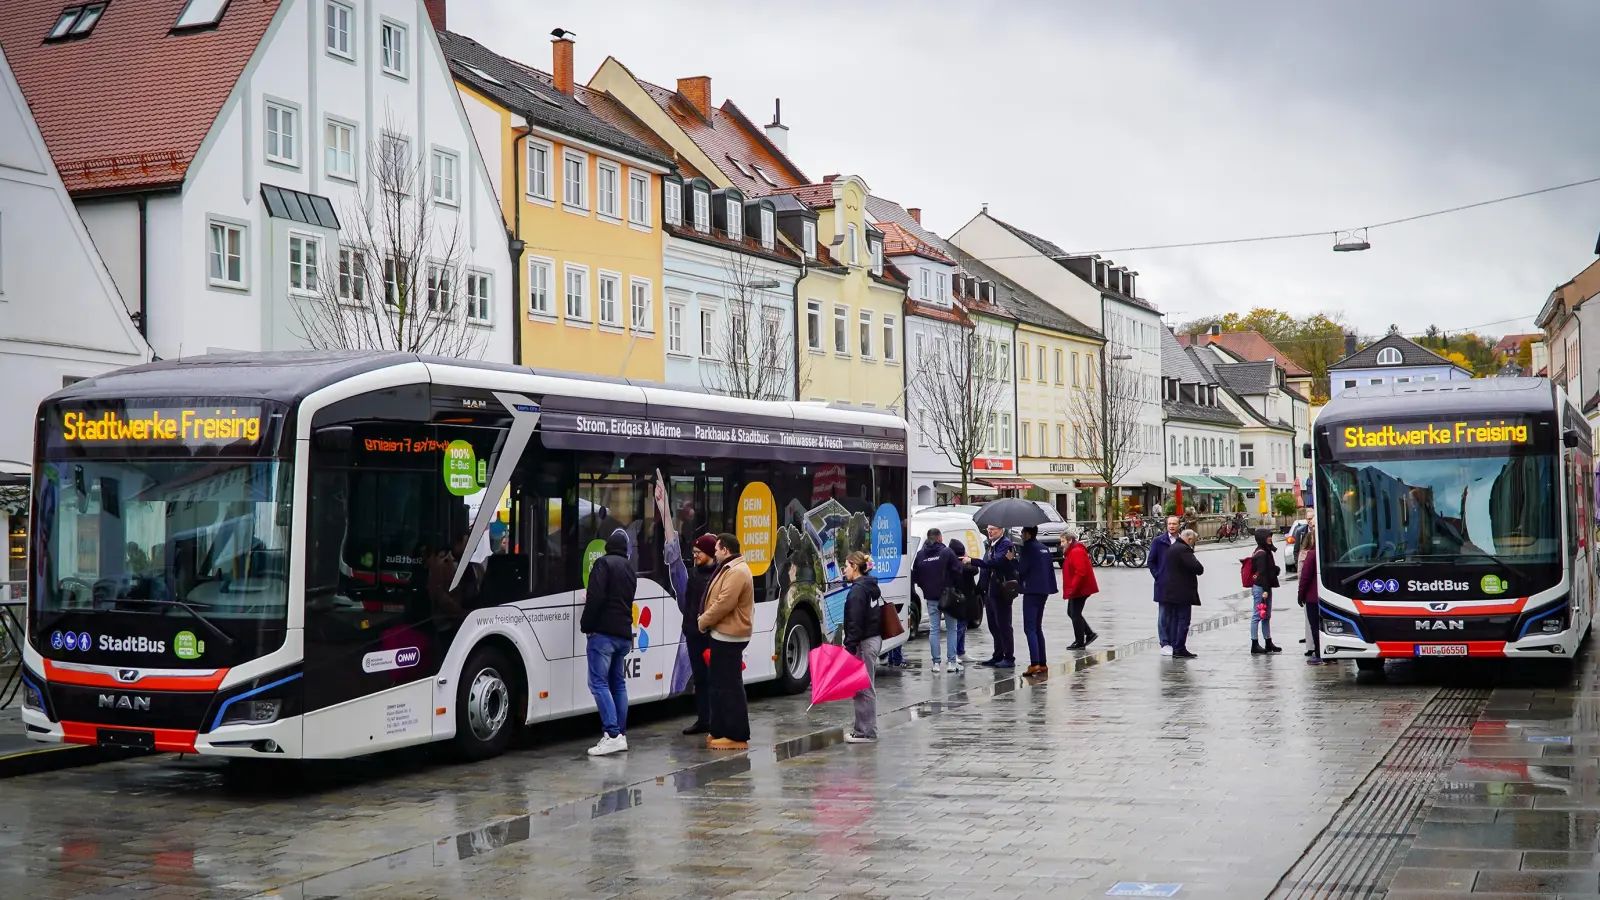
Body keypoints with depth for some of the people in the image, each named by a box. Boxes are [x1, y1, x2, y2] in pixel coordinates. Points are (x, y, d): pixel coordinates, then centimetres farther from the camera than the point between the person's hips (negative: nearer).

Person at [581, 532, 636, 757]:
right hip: (624, 633, 8)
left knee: (599, 682, -9)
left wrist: (586, 625, -8)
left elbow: (596, 597, -17)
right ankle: (621, 735, 10)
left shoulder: (603, 563, -7)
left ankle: (613, 734, -19)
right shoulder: (630, 569, 19)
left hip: (604, 632, -8)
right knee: (618, 683, 12)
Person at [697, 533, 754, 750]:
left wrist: (704, 621, -12)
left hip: (728, 636, -11)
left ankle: (737, 736, -7)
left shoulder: (736, 572, -18)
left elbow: (724, 604, -24)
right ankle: (720, 731, 22)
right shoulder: (731, 569, 17)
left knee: (730, 686, -9)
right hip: (725, 634, 11)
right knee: (720, 683, 15)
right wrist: (706, 619, 7)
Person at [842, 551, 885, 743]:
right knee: (867, 687, 15)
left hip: (864, 643, -10)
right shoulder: (872, 587, 14)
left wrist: (850, 647, -21)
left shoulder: (858, 590, -16)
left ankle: (867, 732, -2)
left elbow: (856, 623, -21)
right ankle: (864, 729, 22)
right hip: (875, 639, 10)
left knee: (863, 688, -5)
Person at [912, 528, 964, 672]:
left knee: (933, 630, 8)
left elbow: (915, 576, 6)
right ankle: (952, 662, 3)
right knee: (951, 630, 6)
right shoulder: (946, 552, -8)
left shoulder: (920, 554, 3)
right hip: (947, 596, -3)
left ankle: (936, 663, 4)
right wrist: (953, 585, 5)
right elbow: (958, 570, -11)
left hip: (930, 597, 3)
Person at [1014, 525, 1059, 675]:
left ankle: (1034, 664, -23)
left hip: (1032, 591, -9)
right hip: (1043, 590, 9)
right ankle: (1042, 663, 17)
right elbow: (1050, 568, 17)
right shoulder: (1043, 548, 15)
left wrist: (1015, 559, 0)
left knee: (1030, 628, -11)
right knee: (1037, 627, 17)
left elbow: (1021, 568, -16)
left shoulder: (1027, 548, -11)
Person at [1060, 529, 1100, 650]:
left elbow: (1080, 572, -26)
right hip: (1078, 589, 11)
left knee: (1075, 614, -4)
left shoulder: (1077, 552, -18)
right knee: (1072, 612, 16)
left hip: (1080, 589, -11)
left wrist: (1073, 588, -24)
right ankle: (1089, 633, 19)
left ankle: (1079, 642, 3)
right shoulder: (1072, 551, 16)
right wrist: (1071, 588, 19)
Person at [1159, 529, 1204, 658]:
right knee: (1183, 620, -5)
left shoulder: (1171, 548, 14)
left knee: (1173, 620, 11)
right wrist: (1200, 570, -2)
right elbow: (1197, 567, -25)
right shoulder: (1184, 550, -17)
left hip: (1170, 592, 10)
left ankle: (1175, 649, 15)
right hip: (1182, 592, -10)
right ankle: (1180, 649, -6)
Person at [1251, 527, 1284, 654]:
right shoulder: (1261, 554, -16)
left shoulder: (1266, 552, 14)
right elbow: (1262, 573, -20)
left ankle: (1269, 643, 21)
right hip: (1260, 588, -10)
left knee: (1266, 616, 14)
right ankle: (1254, 645, -2)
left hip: (1265, 587, 10)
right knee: (1257, 616, -5)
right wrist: (1265, 590, -21)